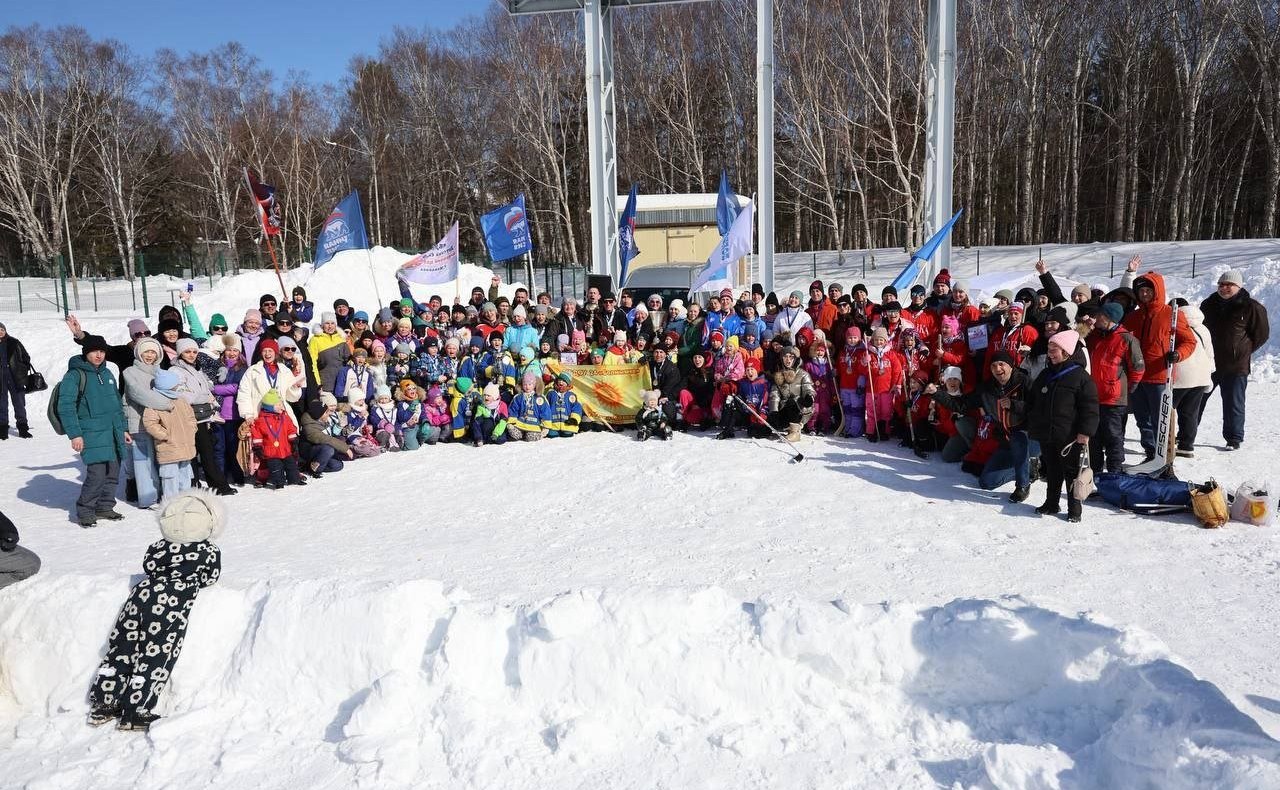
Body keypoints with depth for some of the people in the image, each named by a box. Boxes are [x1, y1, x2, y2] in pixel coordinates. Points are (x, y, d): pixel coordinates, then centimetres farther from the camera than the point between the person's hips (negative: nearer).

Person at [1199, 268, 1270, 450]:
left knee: (1233, 403, 3)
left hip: (1236, 366, -4)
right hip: (1208, 363, 4)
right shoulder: (1209, 304, 8)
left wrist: (1244, 350, -1)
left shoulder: (1250, 307, -4)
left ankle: (1234, 438, 14)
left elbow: (1262, 333, 3)